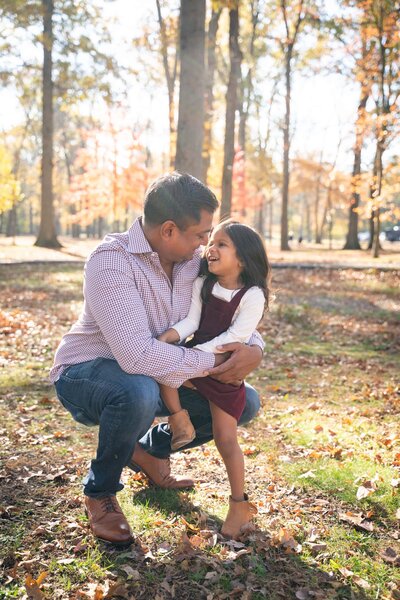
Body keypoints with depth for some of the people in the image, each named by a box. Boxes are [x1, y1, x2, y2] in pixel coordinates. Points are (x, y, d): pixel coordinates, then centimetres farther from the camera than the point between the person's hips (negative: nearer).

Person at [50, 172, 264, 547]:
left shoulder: (193, 262, -8)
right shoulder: (111, 260, -30)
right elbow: (137, 355, -40)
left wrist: (253, 348, -20)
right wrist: (212, 362, -28)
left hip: (155, 375, 7)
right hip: (85, 375, -7)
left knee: (244, 403, 0)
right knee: (140, 393, -41)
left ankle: (151, 449, 21)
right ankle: (99, 492, -10)